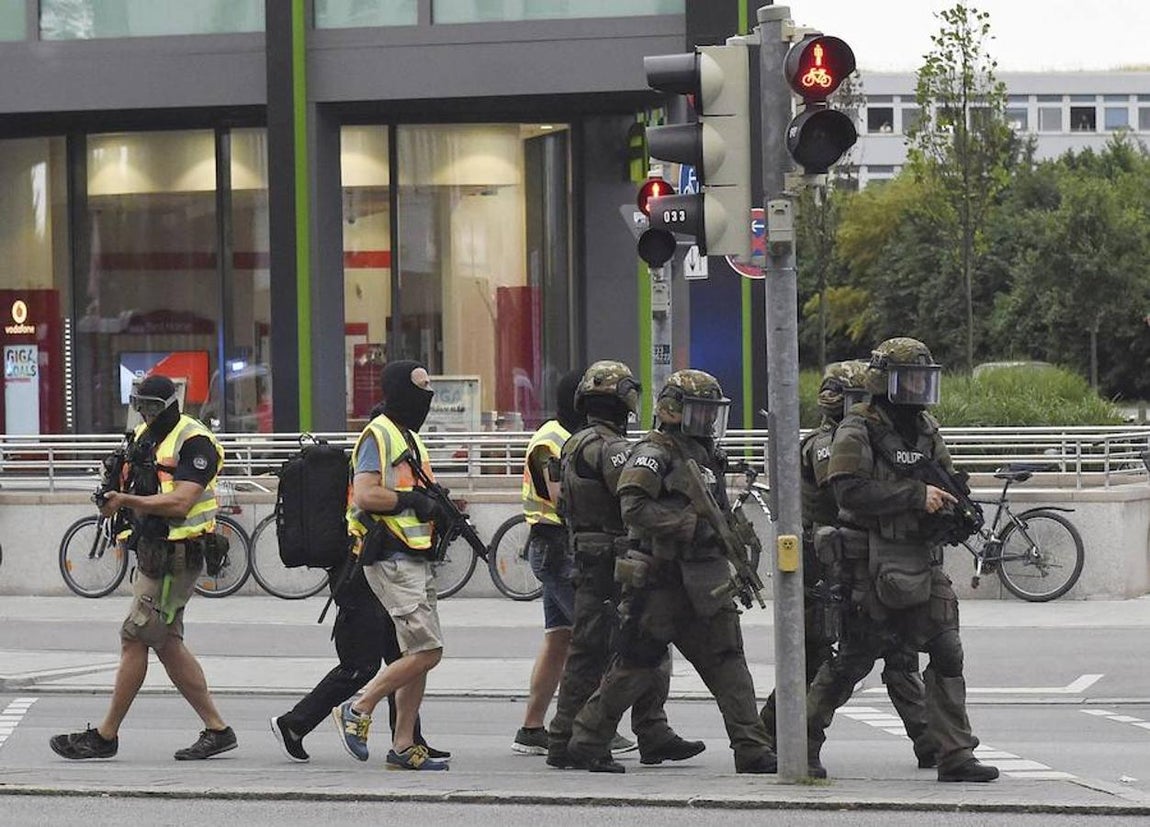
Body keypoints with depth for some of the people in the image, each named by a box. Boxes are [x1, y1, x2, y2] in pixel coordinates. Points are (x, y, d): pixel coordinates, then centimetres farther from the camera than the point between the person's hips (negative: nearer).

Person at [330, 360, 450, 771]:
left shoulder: (410, 438, 21)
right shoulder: (379, 436, -10)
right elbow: (366, 495, -22)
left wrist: (438, 511, 11)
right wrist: (412, 501, -16)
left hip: (415, 559, 10)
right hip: (391, 559, -10)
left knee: (418, 657, 8)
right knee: (427, 651, -14)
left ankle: (403, 746, 11)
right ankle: (357, 711, -4)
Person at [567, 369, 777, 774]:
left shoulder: (707, 456, 18)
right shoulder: (654, 454, -10)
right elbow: (635, 508, -23)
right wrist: (691, 526, -24)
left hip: (703, 585, 8)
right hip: (660, 582, -8)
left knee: (727, 664, 2)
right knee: (636, 664, -2)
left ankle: (753, 751, 0)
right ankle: (587, 740, 10)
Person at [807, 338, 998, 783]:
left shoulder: (925, 430, 13)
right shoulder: (858, 431, -8)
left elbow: (946, 480, 22)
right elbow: (851, 491, -22)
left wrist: (948, 504, -3)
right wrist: (916, 496, -23)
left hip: (923, 561, 6)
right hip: (874, 565, -6)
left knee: (947, 655, -3)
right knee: (853, 659, -1)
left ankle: (955, 756, -1)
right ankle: (804, 741, 16)